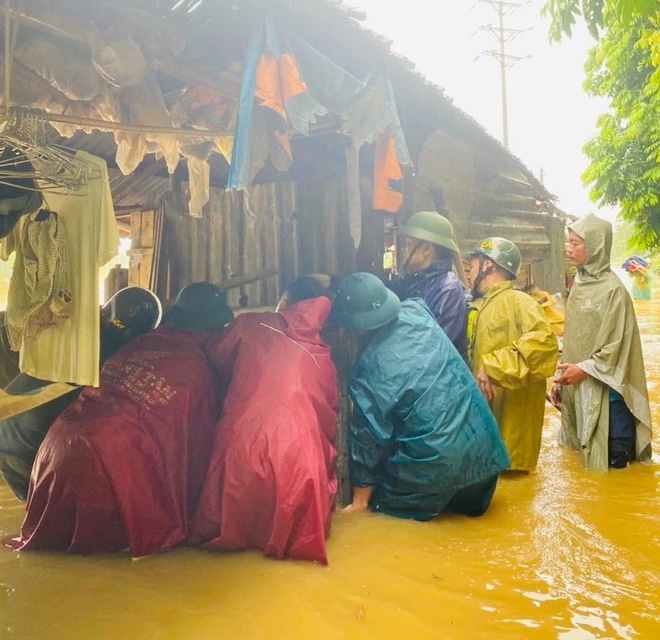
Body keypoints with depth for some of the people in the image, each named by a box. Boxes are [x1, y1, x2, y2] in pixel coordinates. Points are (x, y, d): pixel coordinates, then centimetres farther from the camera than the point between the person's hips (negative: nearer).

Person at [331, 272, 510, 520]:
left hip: (434, 466, -6)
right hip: (482, 447, 6)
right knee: (469, 508, 33)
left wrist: (360, 499, 1)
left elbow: (368, 438, -12)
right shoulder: (417, 309, -9)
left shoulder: (368, 370, -21)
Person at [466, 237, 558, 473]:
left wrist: (492, 366, -30)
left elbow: (544, 341, -30)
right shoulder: (477, 308, 14)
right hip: (480, 414, 8)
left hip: (510, 419, -8)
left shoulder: (519, 302, -12)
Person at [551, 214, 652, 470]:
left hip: (604, 390, -7)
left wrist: (585, 369, -16)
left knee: (611, 461, 1)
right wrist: (560, 379, 11)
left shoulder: (613, 289, -12)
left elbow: (616, 345, -14)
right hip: (577, 388, 7)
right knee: (581, 455, 14)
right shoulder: (579, 284, 10)